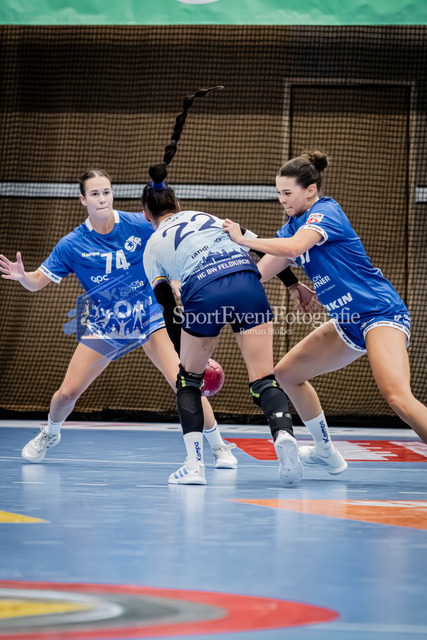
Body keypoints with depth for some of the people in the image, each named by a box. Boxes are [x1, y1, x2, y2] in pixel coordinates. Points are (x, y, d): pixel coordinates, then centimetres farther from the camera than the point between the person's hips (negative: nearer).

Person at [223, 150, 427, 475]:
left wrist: (243, 239, -23)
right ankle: (326, 452, 30)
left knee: (397, 396, -30)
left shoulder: (326, 211, -14)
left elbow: (294, 247, -32)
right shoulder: (293, 226, 12)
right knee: (288, 372, 17)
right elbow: (259, 272, 16)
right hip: (348, 323, 10)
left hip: (381, 311, -10)